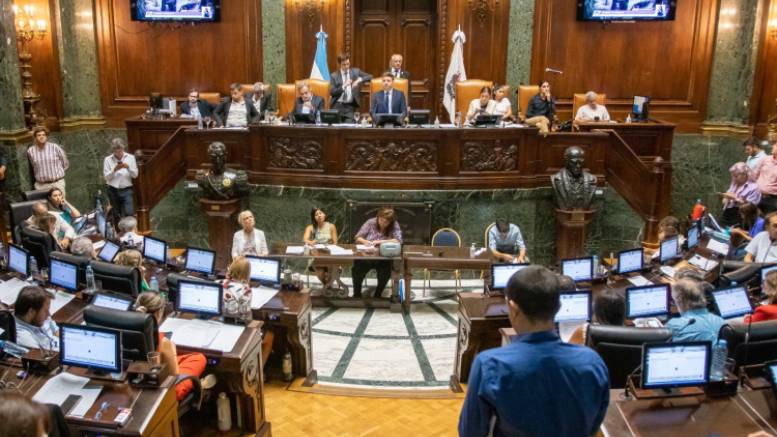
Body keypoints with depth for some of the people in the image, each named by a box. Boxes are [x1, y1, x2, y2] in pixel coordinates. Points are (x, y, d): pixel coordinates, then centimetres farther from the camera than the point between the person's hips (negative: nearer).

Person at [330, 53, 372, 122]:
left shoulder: (356, 72, 9)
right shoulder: (334, 76, 5)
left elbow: (370, 77, 4)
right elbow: (332, 92, -4)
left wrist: (359, 80, -13)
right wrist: (343, 86, -16)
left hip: (350, 106, 0)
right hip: (337, 106, 0)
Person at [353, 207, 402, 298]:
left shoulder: (395, 225, -3)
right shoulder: (370, 222, 0)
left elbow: (398, 240, -17)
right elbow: (358, 238, 0)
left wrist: (380, 242, -24)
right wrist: (364, 241, -23)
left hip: (384, 258, -1)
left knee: (386, 271, -31)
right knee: (357, 270, -26)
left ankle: (377, 295, -5)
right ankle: (357, 294, -1)